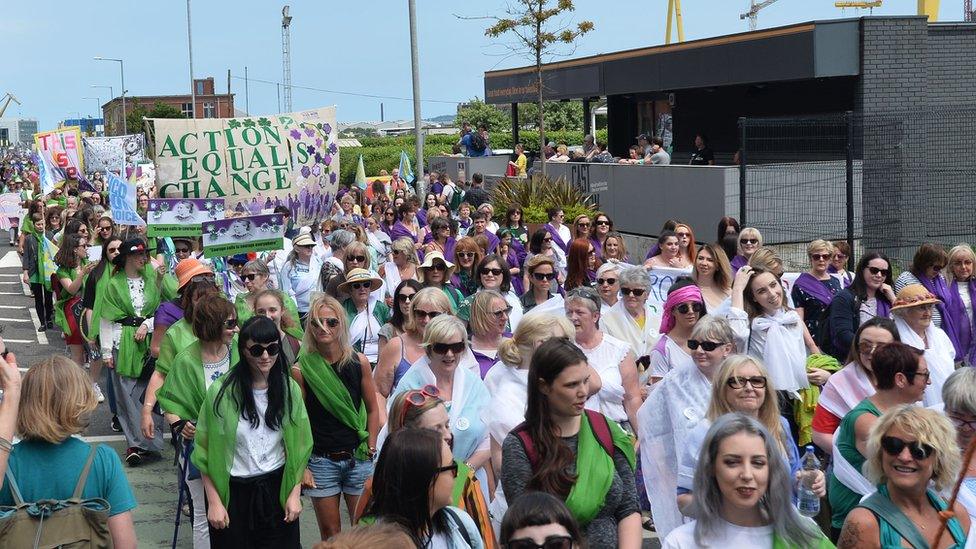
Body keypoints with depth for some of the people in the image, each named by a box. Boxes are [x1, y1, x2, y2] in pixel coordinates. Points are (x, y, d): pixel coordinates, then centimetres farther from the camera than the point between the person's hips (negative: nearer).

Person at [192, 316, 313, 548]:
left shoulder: (290, 389, -1)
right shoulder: (221, 391, -11)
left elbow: (299, 448, 4)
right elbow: (205, 450, -7)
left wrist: (295, 494, 0)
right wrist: (214, 502, -7)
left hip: (277, 489, 2)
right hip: (233, 492, -2)